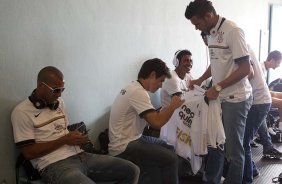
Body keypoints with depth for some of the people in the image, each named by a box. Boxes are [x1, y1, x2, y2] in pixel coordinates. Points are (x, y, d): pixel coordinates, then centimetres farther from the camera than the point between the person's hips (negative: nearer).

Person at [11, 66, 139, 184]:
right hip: (54, 165, -8)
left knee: (132, 171, 0)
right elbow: (28, 152, -10)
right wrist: (64, 140, -11)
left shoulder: (59, 102, 17)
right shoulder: (22, 112, -6)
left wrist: (77, 138, 2)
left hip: (79, 155, 8)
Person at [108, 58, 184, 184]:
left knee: (168, 148, 16)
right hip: (124, 148, -11)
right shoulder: (138, 92, -22)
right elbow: (157, 123, -28)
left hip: (128, 140, 11)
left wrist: (165, 110, 0)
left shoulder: (133, 88, 10)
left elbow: (151, 118, 13)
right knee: (170, 158, -15)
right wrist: (173, 106, -13)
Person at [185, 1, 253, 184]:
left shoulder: (233, 31, -17)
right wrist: (200, 80, 15)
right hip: (221, 97, 8)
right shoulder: (212, 33, 9)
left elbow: (245, 68, -19)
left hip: (236, 98, -8)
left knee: (234, 146, 3)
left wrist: (218, 87, -18)